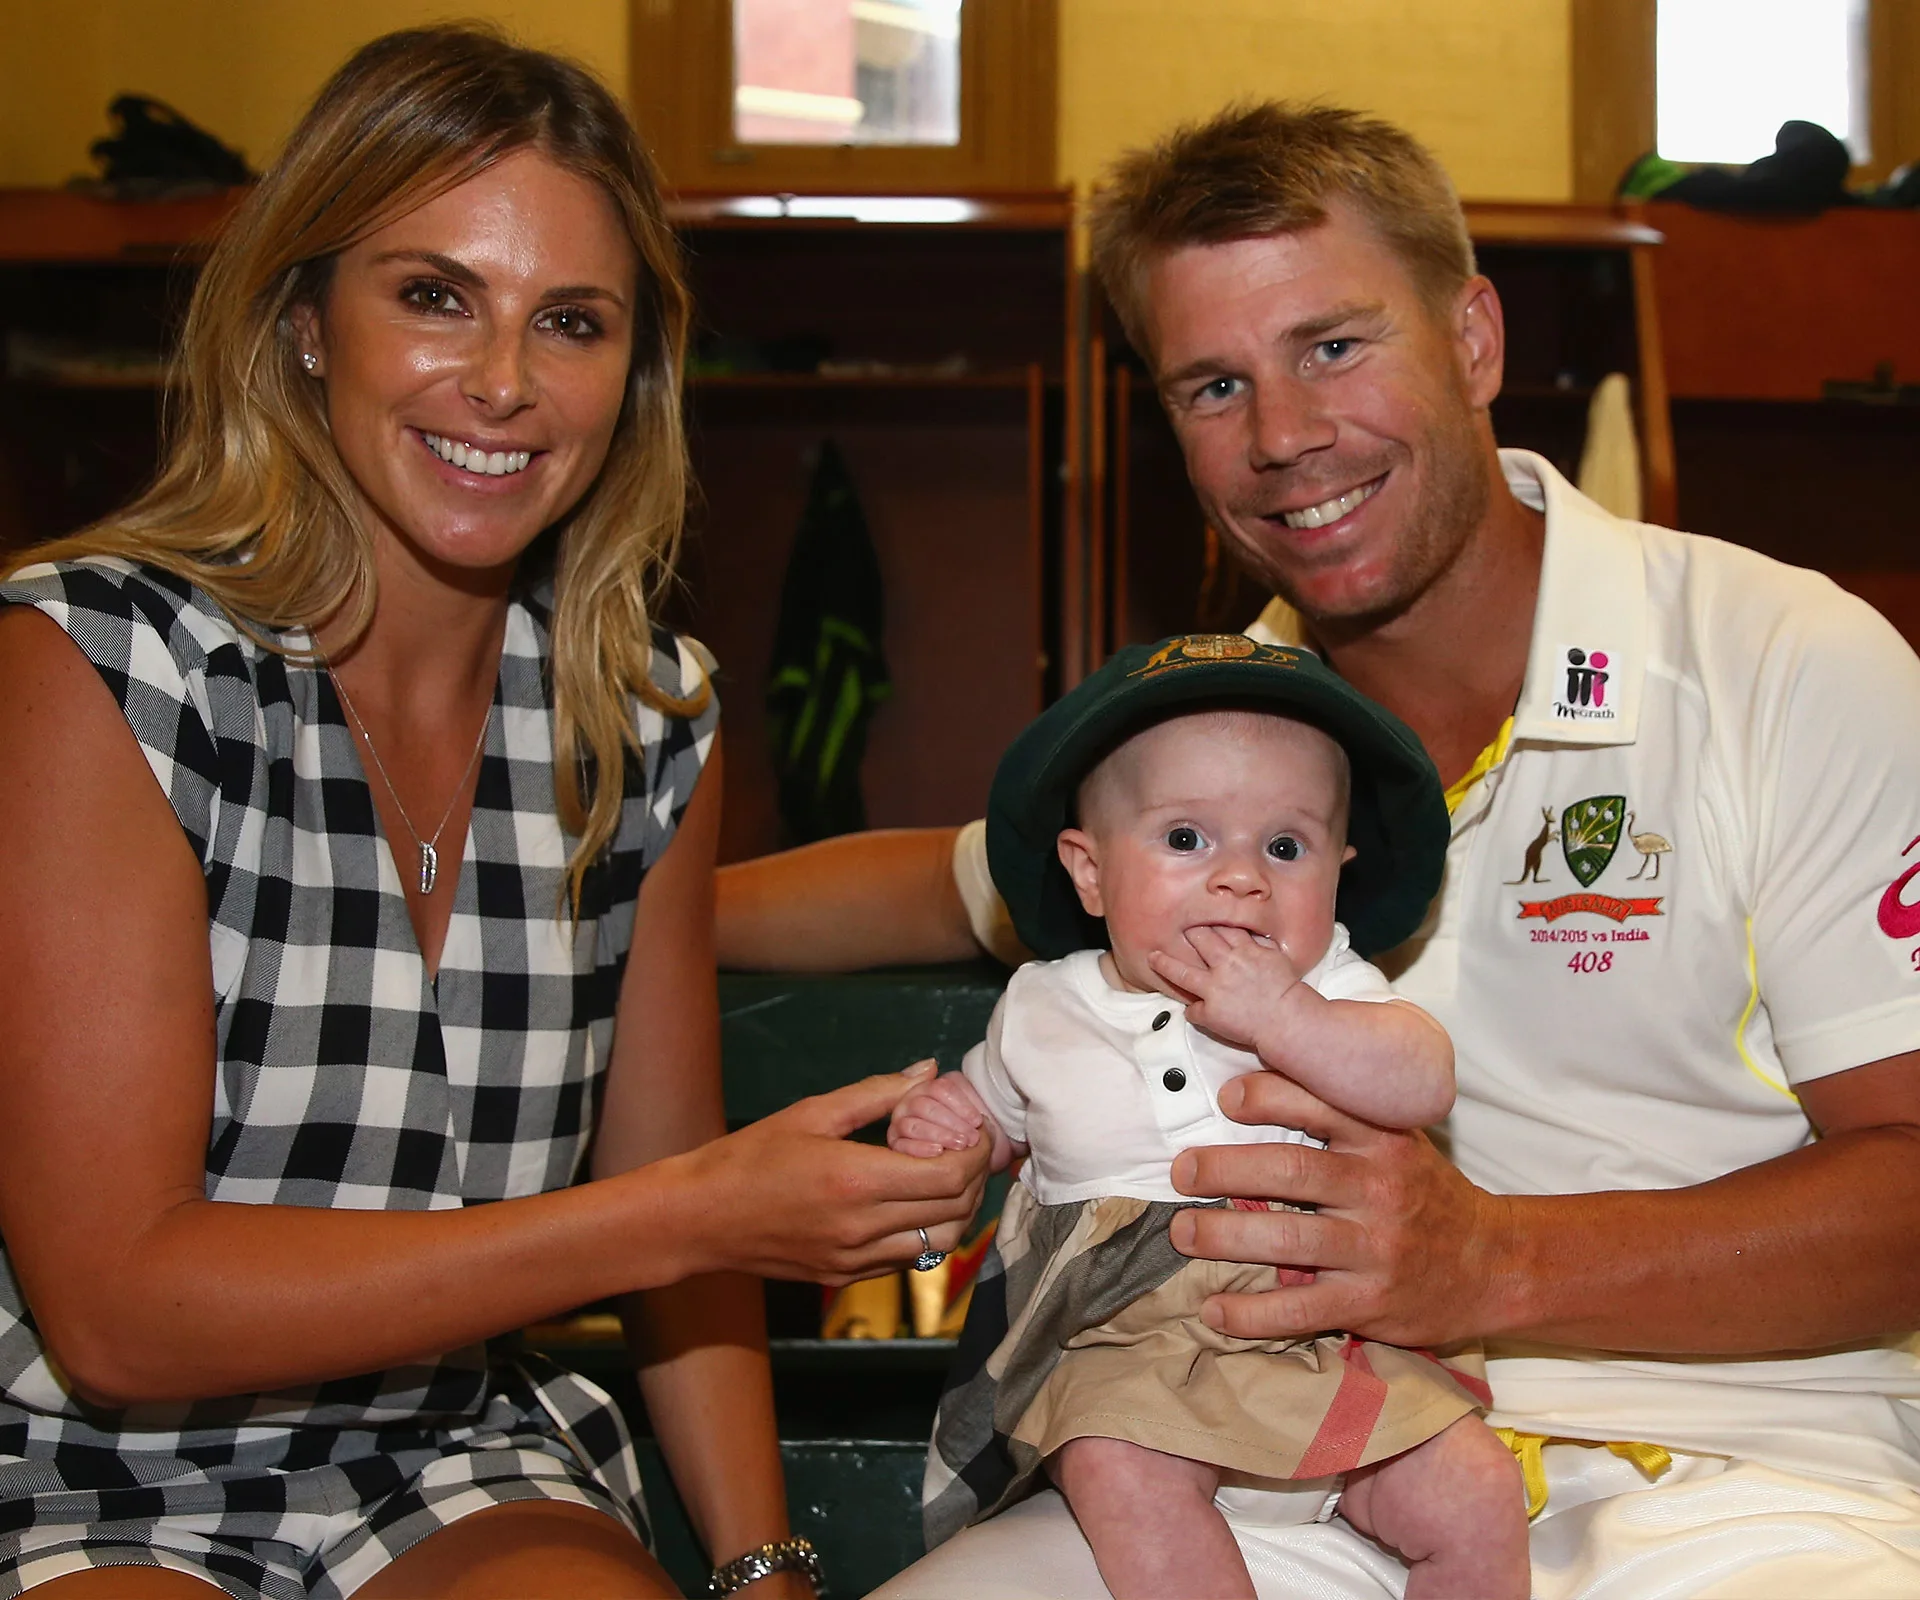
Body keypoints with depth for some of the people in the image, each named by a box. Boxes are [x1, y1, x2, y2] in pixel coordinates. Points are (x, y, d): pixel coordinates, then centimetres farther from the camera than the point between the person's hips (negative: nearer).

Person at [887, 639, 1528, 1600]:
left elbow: (1423, 1084, -14)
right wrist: (941, 1122, 1)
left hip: (1328, 1333, 1)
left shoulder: (1329, 989, 3)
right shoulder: (1043, 1008, 8)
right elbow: (995, 1118, 24)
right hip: (1130, 1347, 0)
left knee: (1476, 1501, -15)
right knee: (1119, 1473, -32)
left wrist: (1280, 1017, -24)